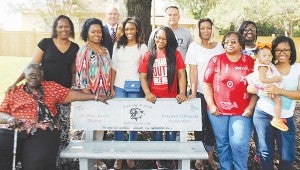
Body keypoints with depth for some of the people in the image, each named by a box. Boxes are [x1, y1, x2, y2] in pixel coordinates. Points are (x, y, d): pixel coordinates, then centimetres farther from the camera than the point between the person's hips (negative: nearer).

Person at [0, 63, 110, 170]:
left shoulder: (51, 87, 19)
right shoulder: (14, 92, 17)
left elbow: (71, 94, 13)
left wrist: (96, 97, 8)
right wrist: (9, 118, -11)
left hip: (43, 131, 0)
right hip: (13, 130, 1)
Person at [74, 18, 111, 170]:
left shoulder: (105, 51, 12)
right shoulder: (84, 51, -8)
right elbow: (81, 75, -14)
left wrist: (110, 92, 11)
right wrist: (89, 97, -18)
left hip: (104, 96, 6)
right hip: (90, 96, -6)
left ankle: (98, 157, 26)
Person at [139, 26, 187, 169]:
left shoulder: (175, 54, 4)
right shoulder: (148, 56, 6)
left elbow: (181, 74, 0)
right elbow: (143, 77, 2)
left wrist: (182, 92, -14)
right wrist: (147, 93, -12)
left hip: (172, 99, -1)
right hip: (154, 99, 1)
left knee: (171, 131, 4)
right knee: (156, 131, 9)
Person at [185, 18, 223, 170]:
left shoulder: (218, 46, 8)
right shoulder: (194, 46, -1)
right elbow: (193, 70, -6)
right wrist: (193, 92, -12)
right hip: (200, 92, -3)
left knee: (213, 124, 8)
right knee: (200, 124, 4)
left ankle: (210, 156, 23)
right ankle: (199, 157, 17)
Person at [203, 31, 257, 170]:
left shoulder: (250, 62, 3)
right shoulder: (216, 60, 3)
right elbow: (207, 83, 2)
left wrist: (250, 107, -4)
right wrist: (211, 105, -4)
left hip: (241, 112, -1)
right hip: (218, 111, 1)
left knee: (240, 144, -5)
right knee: (222, 144, 10)